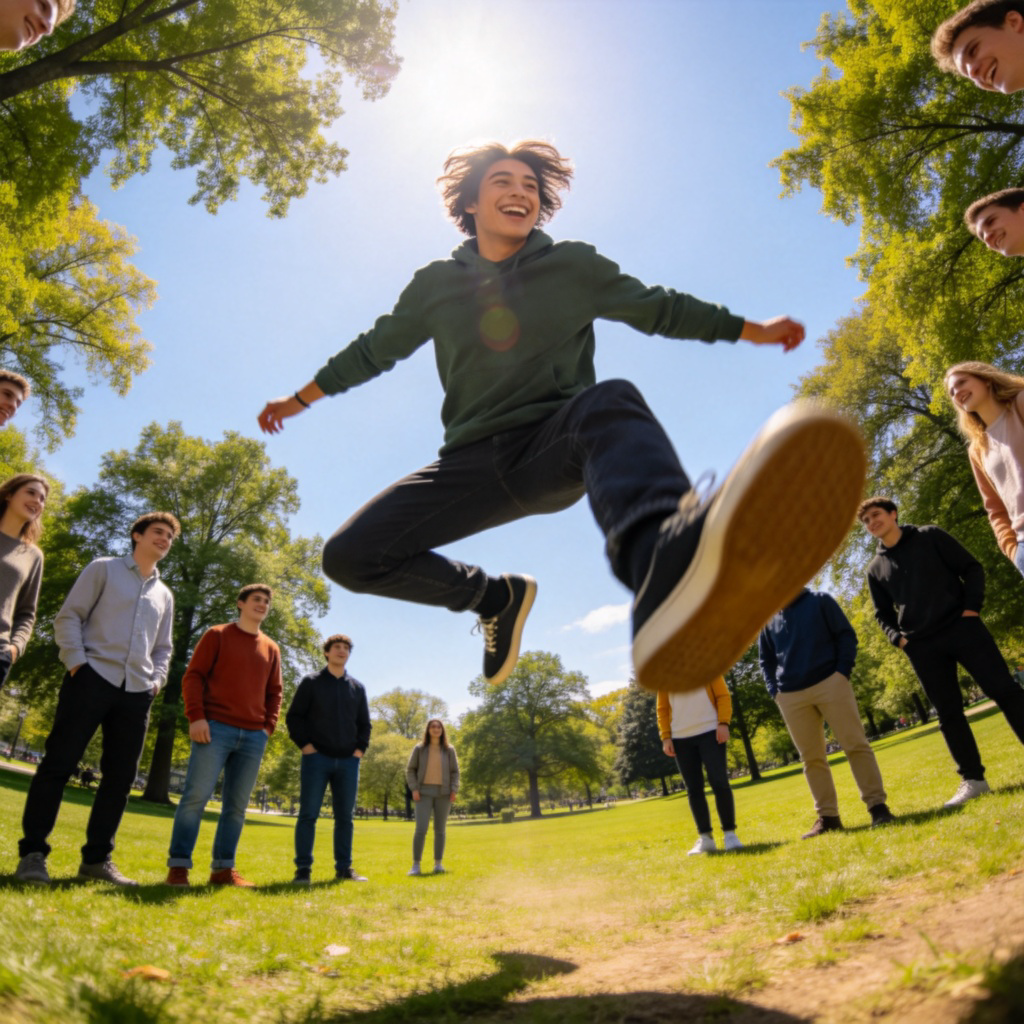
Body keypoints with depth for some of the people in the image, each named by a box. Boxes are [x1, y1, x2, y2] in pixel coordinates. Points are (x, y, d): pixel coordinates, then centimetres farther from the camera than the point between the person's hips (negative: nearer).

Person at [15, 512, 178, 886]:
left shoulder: (164, 595, 20)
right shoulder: (104, 569, 7)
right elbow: (68, 616, 1)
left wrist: (156, 679, 9)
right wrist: (76, 660, -10)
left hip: (137, 691, 5)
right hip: (93, 677, -5)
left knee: (120, 776, 4)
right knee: (58, 763, -4)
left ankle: (96, 857, 13)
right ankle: (32, 853, 6)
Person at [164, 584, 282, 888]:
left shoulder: (271, 649, 16)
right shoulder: (217, 635, 6)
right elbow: (193, 676, -1)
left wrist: (268, 726, 5)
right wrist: (196, 716, -11)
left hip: (253, 737, 4)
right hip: (215, 729, -4)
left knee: (237, 805, 6)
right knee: (196, 795, -6)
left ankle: (223, 869, 13)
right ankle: (178, 866, 4)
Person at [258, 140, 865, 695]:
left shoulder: (575, 267, 10)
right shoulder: (437, 284, 13)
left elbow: (660, 308, 19)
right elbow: (375, 350, 24)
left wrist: (752, 329, 18)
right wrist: (301, 399, 32)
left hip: (557, 447, -2)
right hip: (476, 462, 3)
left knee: (610, 402, -40)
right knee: (350, 556, -12)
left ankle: (668, 567, -76)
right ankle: (497, 596, 9)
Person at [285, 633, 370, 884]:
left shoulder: (357, 687, 12)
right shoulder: (311, 682, 4)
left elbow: (365, 723, 17)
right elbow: (294, 717, 1)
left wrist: (360, 748, 4)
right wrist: (305, 745, -9)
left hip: (348, 761, 3)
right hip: (317, 758, -3)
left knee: (345, 816, 7)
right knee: (308, 814, -2)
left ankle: (344, 868, 14)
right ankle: (303, 869, 5)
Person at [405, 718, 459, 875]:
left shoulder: (449, 750, 6)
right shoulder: (419, 748, 3)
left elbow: (455, 772, 9)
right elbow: (410, 770, 5)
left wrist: (454, 790, -4)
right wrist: (414, 789, -6)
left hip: (443, 794, 2)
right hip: (424, 793, -1)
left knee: (440, 830, 7)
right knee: (420, 829, -10)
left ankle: (438, 864, 15)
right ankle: (416, 865, -2)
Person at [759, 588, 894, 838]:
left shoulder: (820, 601, 5)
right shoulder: (769, 620, 11)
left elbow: (846, 635, 2)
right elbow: (766, 660, 18)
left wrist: (842, 672, -10)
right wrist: (774, 690, 4)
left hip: (830, 683, -3)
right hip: (791, 696, 3)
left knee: (856, 744, -3)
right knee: (811, 758, 5)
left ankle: (877, 805, 6)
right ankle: (827, 816, 12)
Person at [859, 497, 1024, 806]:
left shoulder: (930, 537, 5)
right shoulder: (876, 568, 11)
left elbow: (972, 568, 4)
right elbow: (883, 613, 18)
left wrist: (972, 607, -9)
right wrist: (898, 637, -1)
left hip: (962, 627, -2)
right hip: (922, 646, 2)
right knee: (948, 713, 3)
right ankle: (973, 779, 11)